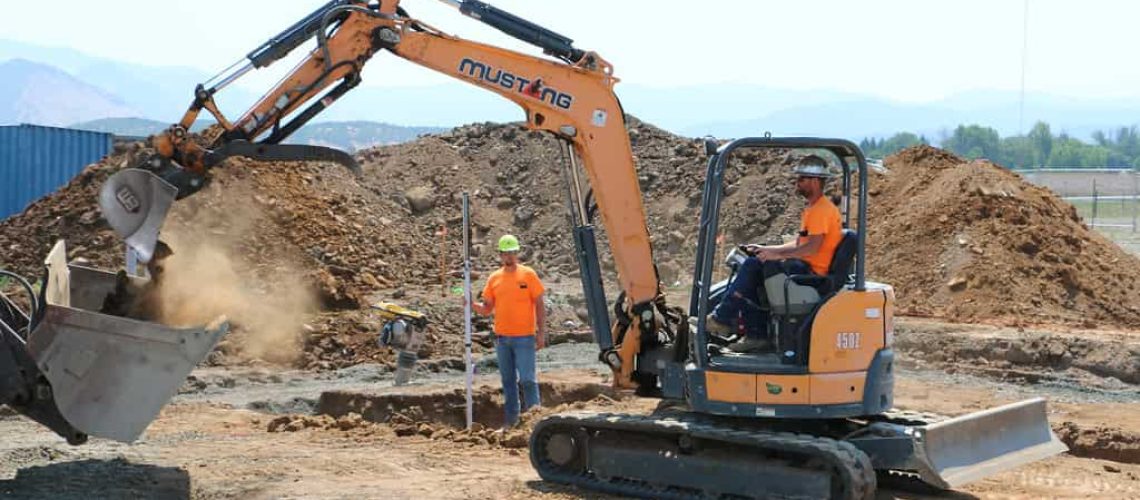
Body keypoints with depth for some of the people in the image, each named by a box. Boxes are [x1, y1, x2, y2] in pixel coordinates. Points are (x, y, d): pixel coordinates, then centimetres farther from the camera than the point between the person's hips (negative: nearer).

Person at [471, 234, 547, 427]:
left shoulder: (528, 275, -2)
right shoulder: (494, 278, 8)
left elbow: (539, 305, -2)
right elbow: (487, 308, 11)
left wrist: (541, 332, -8)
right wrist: (472, 305, -9)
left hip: (524, 337, -4)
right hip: (502, 338, 4)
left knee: (527, 379, -9)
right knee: (508, 380, 10)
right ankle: (512, 420, 17)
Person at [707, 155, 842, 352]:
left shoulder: (822, 209, -13)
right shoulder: (813, 208, 20)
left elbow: (813, 247, -26)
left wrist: (778, 254, -28)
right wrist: (766, 249, 12)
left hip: (812, 272, -10)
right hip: (803, 267, 10)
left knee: (753, 265, -18)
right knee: (753, 265, -1)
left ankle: (723, 318, -11)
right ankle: (757, 335, -5)